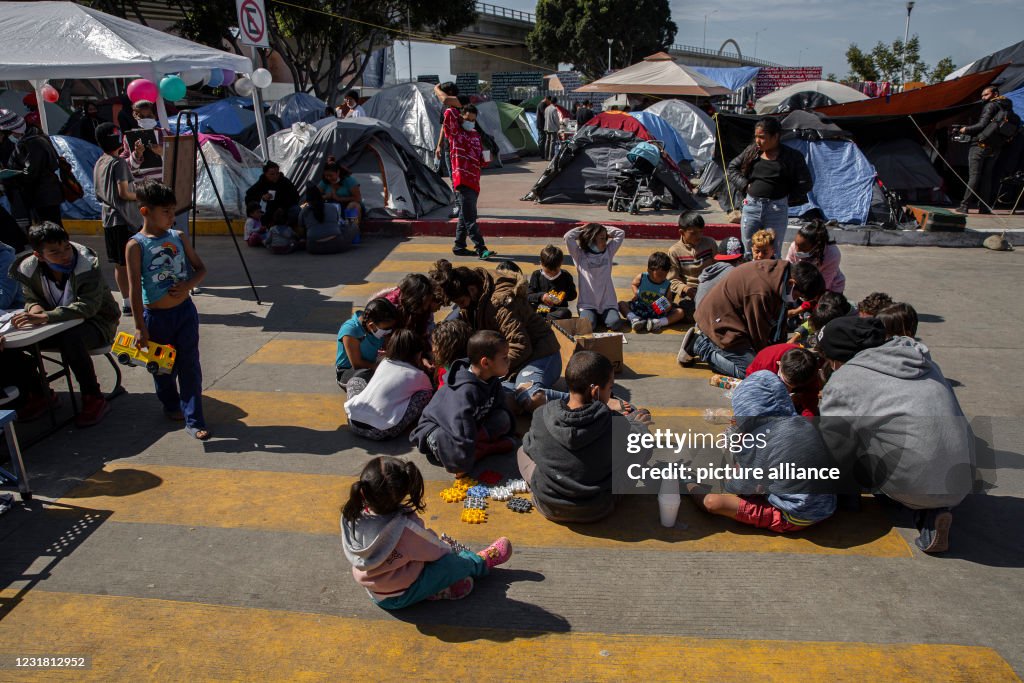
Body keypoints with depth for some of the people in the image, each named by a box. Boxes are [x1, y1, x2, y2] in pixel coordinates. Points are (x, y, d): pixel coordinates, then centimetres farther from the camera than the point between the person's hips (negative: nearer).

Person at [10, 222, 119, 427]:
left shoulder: (87, 264, -23)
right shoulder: (29, 269, -7)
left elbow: (88, 306, -31)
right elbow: (31, 299, 7)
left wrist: (45, 317, -41)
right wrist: (35, 308, -19)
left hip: (96, 323, -6)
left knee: (70, 339, -37)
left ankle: (94, 400, -23)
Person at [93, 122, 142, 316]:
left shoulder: (98, 164, 12)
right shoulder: (119, 163, -13)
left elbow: (99, 193, 17)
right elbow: (124, 192, -18)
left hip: (108, 219, 8)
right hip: (126, 220, -8)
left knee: (119, 264, 11)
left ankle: (127, 302, 17)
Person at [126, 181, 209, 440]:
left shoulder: (178, 237, 2)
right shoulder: (136, 245, -12)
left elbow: (200, 268, 9)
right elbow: (135, 288, -14)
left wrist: (188, 285, -13)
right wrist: (140, 327, -15)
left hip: (185, 311, 3)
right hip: (156, 317, -3)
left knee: (190, 365, 1)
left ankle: (194, 420, 5)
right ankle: (171, 406, 39)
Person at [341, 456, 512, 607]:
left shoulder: (352, 517, -20)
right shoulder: (406, 528, -36)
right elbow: (437, 551, -17)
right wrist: (447, 549, 7)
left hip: (374, 593, 6)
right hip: (401, 597, -6)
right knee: (452, 562, -1)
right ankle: (481, 562, 25)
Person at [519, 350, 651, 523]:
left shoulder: (541, 417, -20)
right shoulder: (616, 424, -24)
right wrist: (637, 424, 15)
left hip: (548, 507, 1)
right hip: (598, 510, -1)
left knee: (522, 450, 26)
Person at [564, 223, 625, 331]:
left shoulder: (608, 252, 11)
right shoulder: (580, 254, -1)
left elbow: (621, 233, 10)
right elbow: (568, 237, -14)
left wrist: (604, 230, 8)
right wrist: (583, 229, 0)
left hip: (607, 304, 3)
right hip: (587, 304, -3)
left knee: (615, 323, -23)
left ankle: (602, 317, 10)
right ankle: (591, 316, 7)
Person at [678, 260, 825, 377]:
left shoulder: (780, 269, -5)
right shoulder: (761, 292, -33)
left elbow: (778, 318, 6)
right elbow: (759, 334, -18)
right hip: (719, 321, -10)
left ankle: (703, 338, 16)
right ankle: (699, 345, -3)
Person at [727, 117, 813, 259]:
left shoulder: (792, 156, -4)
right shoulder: (751, 151, 6)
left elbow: (806, 183, -2)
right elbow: (732, 167, 16)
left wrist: (787, 197, -2)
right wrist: (744, 185, 4)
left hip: (776, 209, -3)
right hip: (751, 206, 3)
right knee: (749, 253, 8)